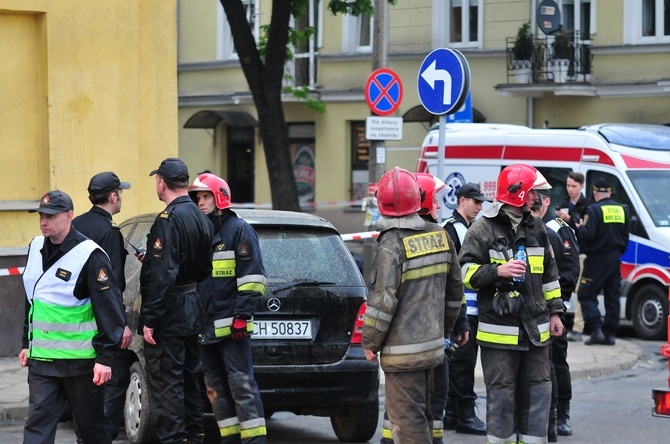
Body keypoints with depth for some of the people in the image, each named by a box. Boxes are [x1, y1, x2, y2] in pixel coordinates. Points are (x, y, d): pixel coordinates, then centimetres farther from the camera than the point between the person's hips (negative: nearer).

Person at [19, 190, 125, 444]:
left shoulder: (90, 256, -14)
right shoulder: (36, 248, 8)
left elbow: (108, 309, -14)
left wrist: (105, 357, -17)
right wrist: (28, 343, 21)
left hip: (80, 359, -6)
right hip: (41, 358, 6)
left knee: (90, 423, 6)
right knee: (38, 423, -1)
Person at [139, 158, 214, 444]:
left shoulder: (168, 219, -19)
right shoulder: (201, 218, 10)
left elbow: (163, 275, -24)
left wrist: (150, 320, -21)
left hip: (169, 313, -9)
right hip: (193, 307, 9)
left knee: (165, 380, -4)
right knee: (189, 376, 17)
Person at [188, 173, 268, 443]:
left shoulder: (238, 230, -2)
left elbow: (252, 278, -9)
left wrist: (242, 316, -16)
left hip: (231, 326, -8)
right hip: (206, 328, 8)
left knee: (241, 384, -9)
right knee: (216, 388, 8)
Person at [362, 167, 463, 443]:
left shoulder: (391, 245, -17)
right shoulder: (440, 236, 5)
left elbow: (384, 300, -21)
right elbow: (455, 288, 14)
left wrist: (370, 342, -9)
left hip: (403, 348, -8)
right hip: (433, 343, 8)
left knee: (406, 417, -3)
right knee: (421, 413, 19)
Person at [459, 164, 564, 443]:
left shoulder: (536, 228, 13)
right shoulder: (483, 229, -7)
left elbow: (549, 273, 21)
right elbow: (467, 272, -9)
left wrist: (554, 311, 19)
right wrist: (498, 271, -24)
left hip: (534, 327, 6)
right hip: (499, 328, -6)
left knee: (538, 389, 8)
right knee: (502, 392, 0)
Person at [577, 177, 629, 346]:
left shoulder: (595, 210, -15)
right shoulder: (622, 209, 8)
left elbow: (588, 234, -23)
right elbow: (626, 236, 14)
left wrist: (580, 227, -3)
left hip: (597, 259, -6)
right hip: (615, 259, 6)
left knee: (586, 295, 0)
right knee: (613, 297, 11)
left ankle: (596, 330, -12)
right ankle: (610, 333, 10)